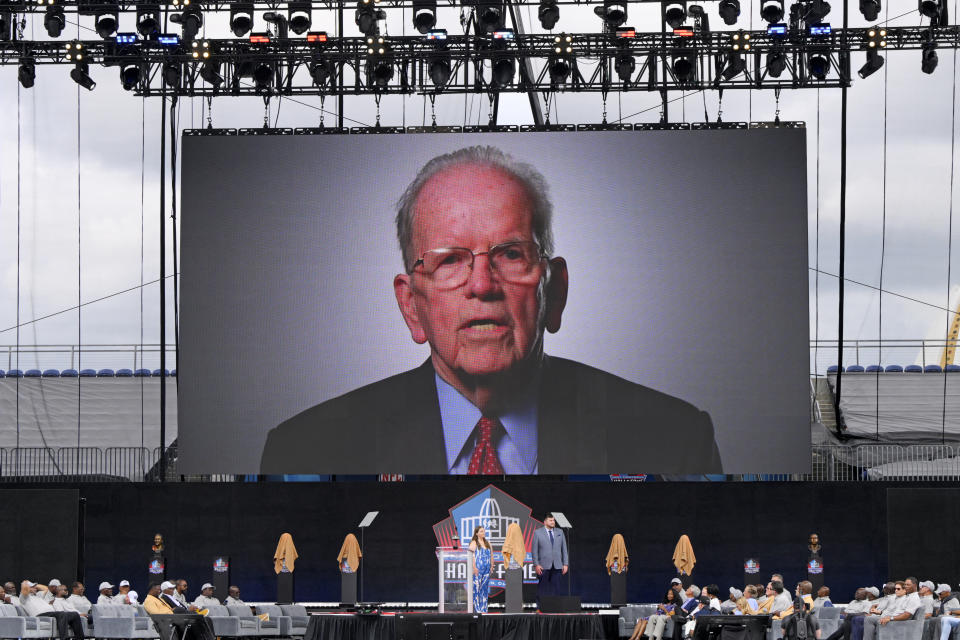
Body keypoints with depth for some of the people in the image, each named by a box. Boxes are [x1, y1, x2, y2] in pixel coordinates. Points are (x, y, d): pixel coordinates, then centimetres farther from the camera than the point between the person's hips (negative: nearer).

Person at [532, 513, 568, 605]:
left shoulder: (560, 532, 12)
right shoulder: (538, 533, 3)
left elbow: (564, 549, 12)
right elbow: (535, 550, 1)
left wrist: (566, 564, 5)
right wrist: (536, 565, -8)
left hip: (557, 566, 3)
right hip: (543, 566, -3)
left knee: (555, 588, -2)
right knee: (542, 588, -3)